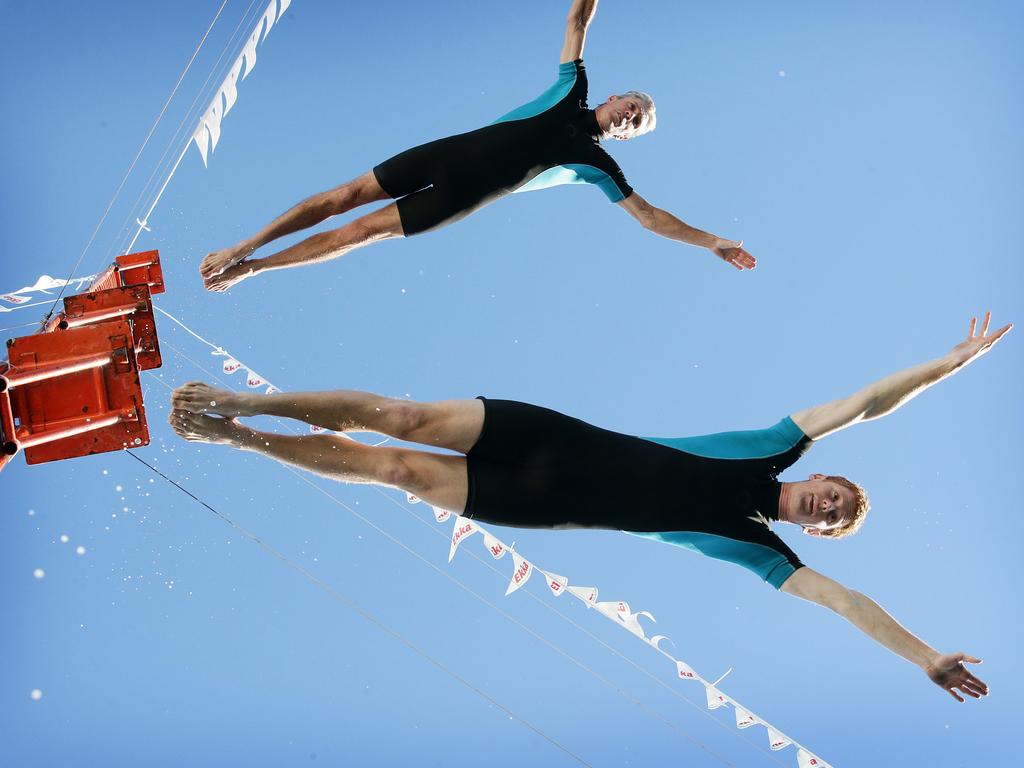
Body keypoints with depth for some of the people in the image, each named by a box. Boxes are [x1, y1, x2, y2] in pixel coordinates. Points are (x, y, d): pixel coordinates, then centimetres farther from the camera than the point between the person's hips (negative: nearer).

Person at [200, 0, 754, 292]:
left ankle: (250, 267, -3)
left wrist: (712, 242, 1)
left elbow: (649, 215, 6)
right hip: (449, 151, 1)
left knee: (367, 229, -9)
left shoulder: (599, 166, 6)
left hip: (463, 200, -1)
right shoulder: (573, 89, 9)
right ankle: (243, 248, 0)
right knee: (350, 195, -7)